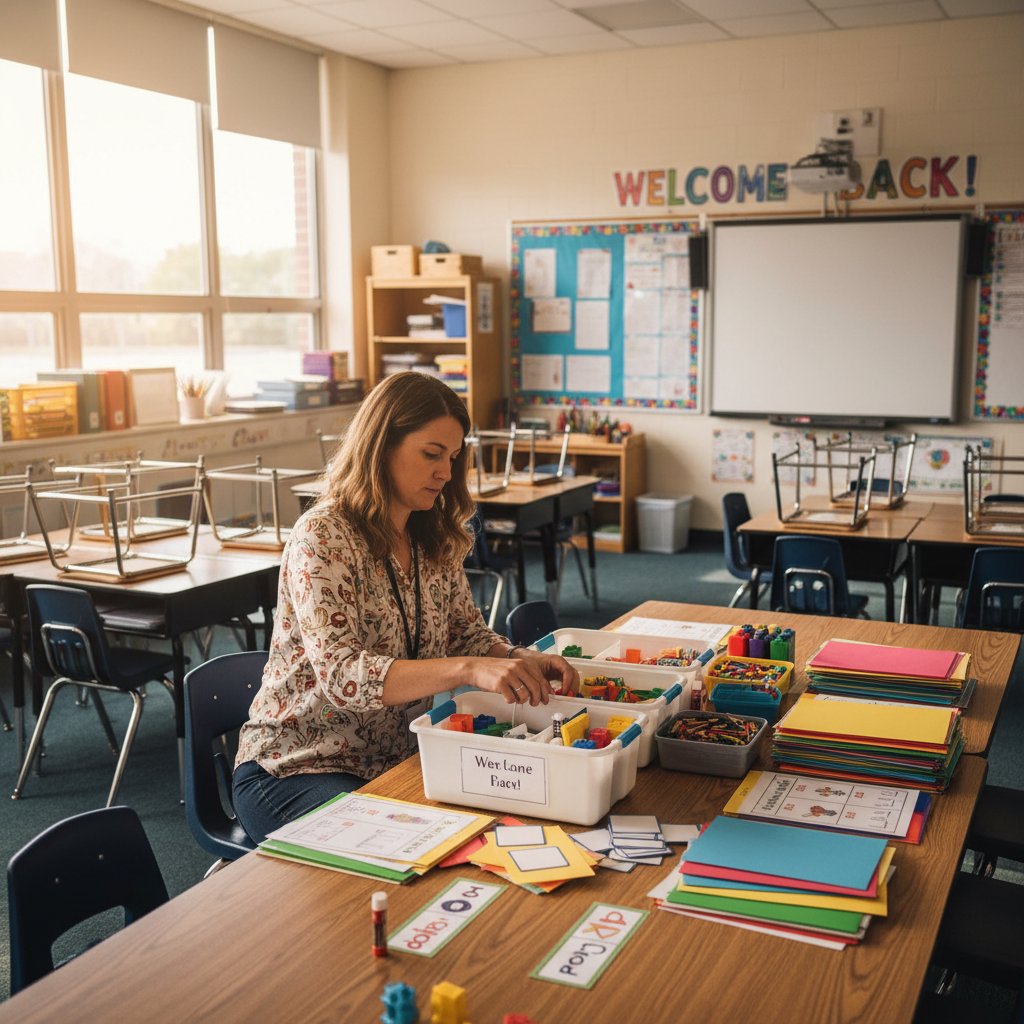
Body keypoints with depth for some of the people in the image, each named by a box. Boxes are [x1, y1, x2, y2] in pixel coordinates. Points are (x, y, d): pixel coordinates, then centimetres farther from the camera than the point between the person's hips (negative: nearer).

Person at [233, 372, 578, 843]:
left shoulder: (434, 543, 5)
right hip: (296, 769, -6)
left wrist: (525, 661, -14)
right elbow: (341, 675, -29)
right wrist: (467, 669, -42)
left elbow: (470, 635, 9)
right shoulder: (323, 537, -18)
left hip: (395, 762, 7)